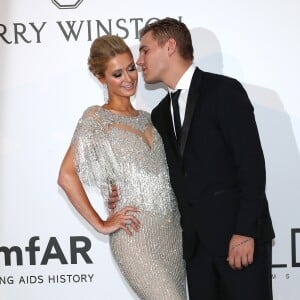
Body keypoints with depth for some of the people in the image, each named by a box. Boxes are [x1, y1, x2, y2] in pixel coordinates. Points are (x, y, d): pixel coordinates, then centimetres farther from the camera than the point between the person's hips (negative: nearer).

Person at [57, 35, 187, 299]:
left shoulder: (147, 118, 16)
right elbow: (67, 176, -10)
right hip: (136, 235, -6)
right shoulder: (97, 119, -3)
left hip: (173, 232, 6)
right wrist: (101, 224, -9)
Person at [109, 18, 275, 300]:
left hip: (239, 234, -6)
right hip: (196, 240, 6)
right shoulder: (160, 114, 16)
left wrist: (245, 232, -17)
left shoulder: (224, 91, -6)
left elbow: (251, 163, -12)